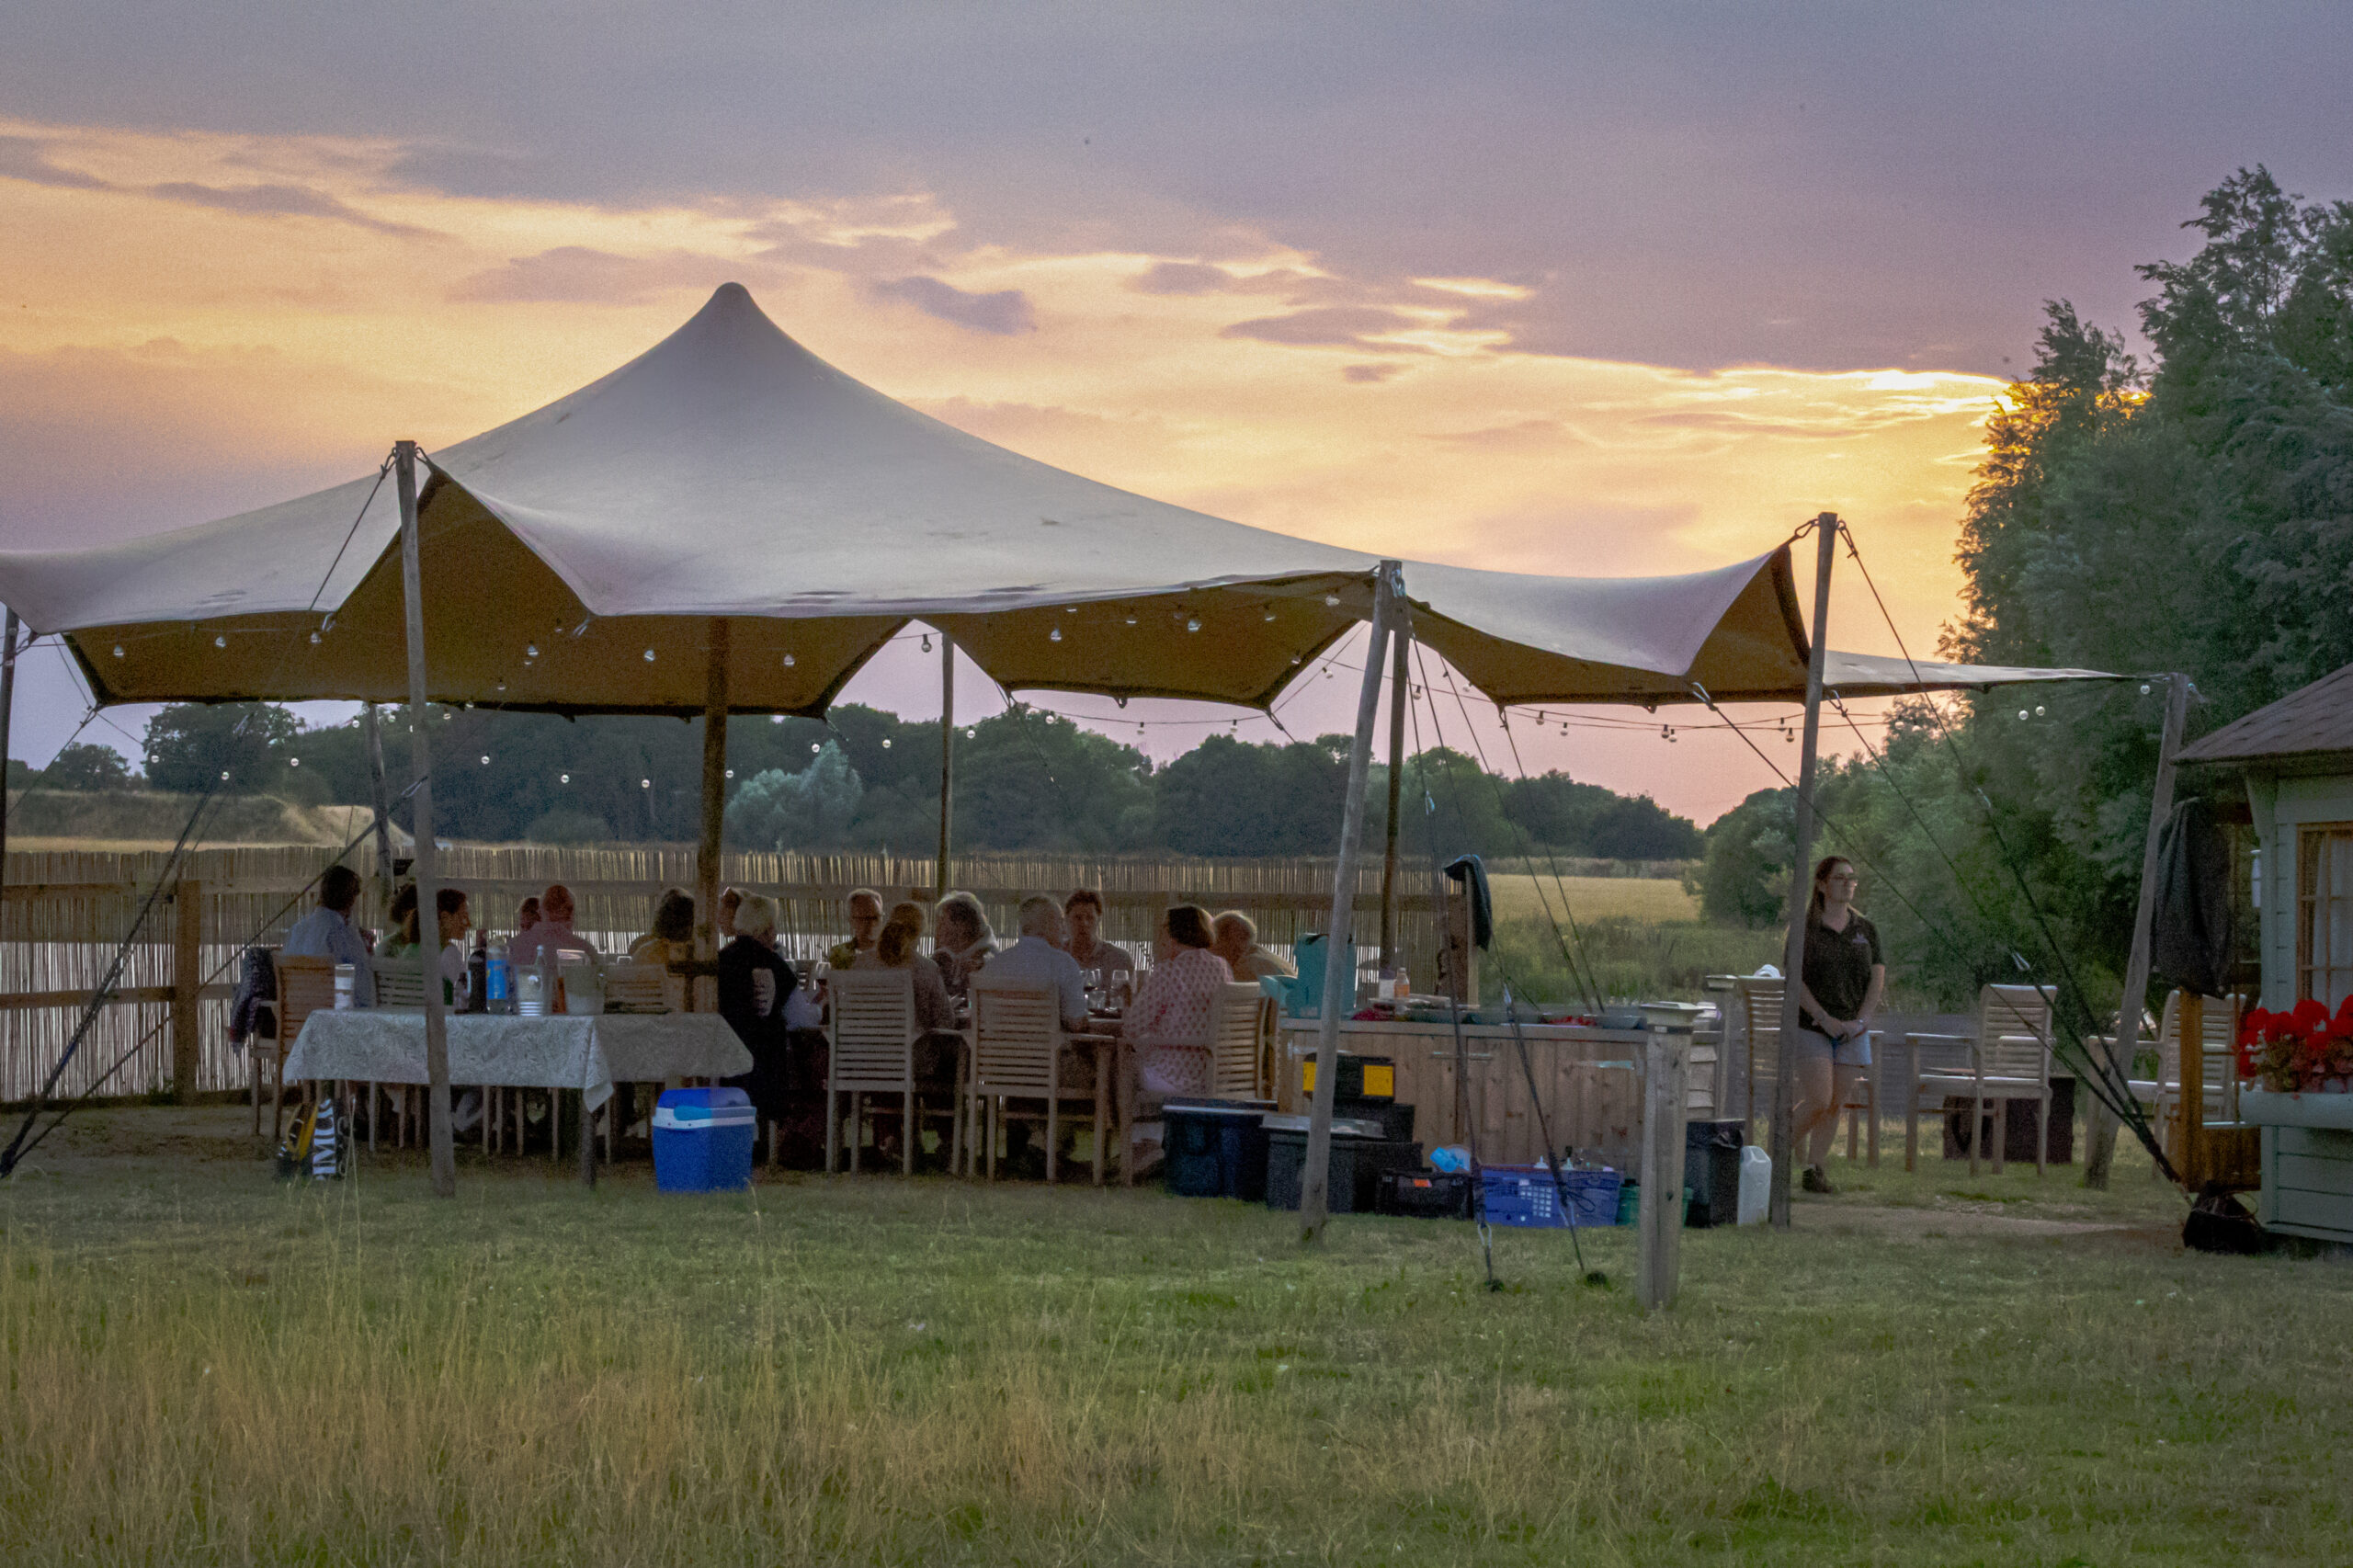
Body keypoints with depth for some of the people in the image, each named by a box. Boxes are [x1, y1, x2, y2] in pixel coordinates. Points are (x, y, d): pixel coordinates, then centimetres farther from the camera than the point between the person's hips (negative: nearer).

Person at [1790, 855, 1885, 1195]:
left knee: (1835, 1104, 1)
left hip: (1852, 1032, 4)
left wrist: (1861, 1020, -9)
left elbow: (1877, 979, 5)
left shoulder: (1866, 931, 10)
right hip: (1810, 1027, -4)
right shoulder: (1804, 929, -1)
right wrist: (1824, 1019, -16)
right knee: (1818, 1101, -13)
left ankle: (1815, 1167, 11)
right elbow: (1795, 980, -7)